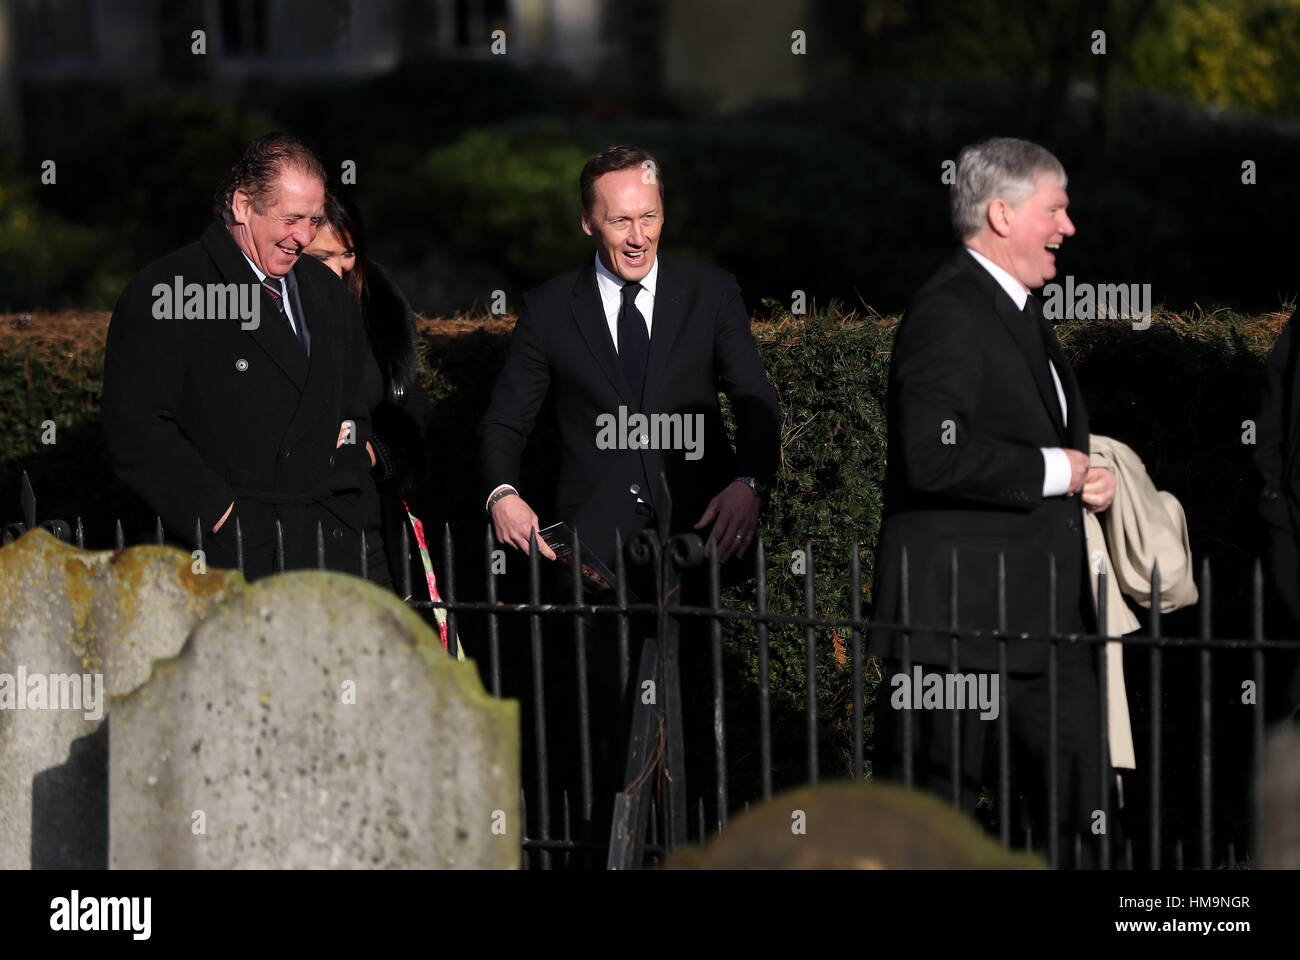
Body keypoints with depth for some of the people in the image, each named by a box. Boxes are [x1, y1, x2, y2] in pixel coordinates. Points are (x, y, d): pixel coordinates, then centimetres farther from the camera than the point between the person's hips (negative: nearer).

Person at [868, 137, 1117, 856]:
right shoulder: (946, 313, -14)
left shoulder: (1022, 312, 20)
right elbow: (934, 457, -27)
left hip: (1045, 616, 10)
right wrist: (1051, 471, -16)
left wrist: (1087, 476, 10)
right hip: (961, 612, -10)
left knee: (1075, 810, 9)